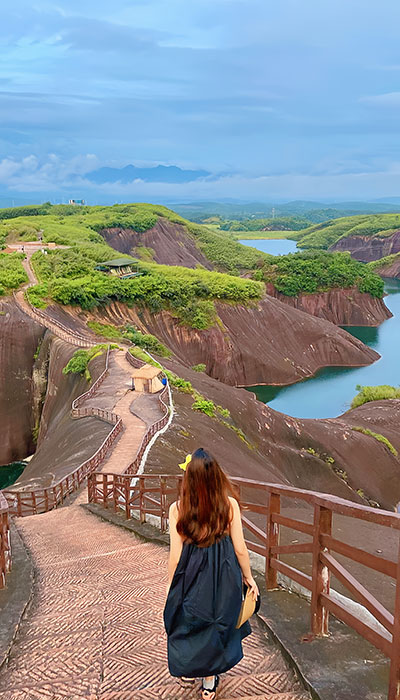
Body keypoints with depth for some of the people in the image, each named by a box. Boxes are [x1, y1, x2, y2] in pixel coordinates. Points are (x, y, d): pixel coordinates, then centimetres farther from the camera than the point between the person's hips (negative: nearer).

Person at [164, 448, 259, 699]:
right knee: (217, 623, 21)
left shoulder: (177, 509, -19)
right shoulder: (229, 504, -18)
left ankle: (188, 671, 46)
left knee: (187, 621, 25)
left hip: (191, 575, -1)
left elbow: (175, 556, -12)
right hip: (223, 575, 1)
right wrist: (248, 577, 6)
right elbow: (240, 549, -10)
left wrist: (171, 585, 5)